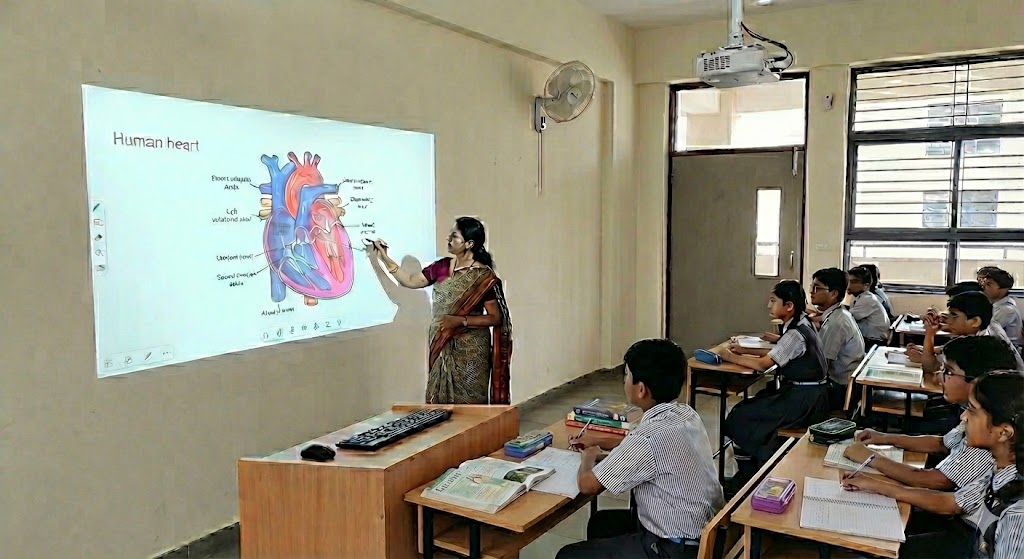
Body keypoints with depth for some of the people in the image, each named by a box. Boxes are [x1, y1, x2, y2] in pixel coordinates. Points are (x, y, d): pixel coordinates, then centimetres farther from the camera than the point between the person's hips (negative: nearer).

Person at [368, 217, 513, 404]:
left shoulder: (483, 276, -13)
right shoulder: (443, 266, 4)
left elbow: (496, 318, -13)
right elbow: (410, 281, 12)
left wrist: (460, 321, -22)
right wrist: (385, 258, 6)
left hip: (470, 350, -6)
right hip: (441, 346, 6)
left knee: (468, 404, 2)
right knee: (440, 400, 12)